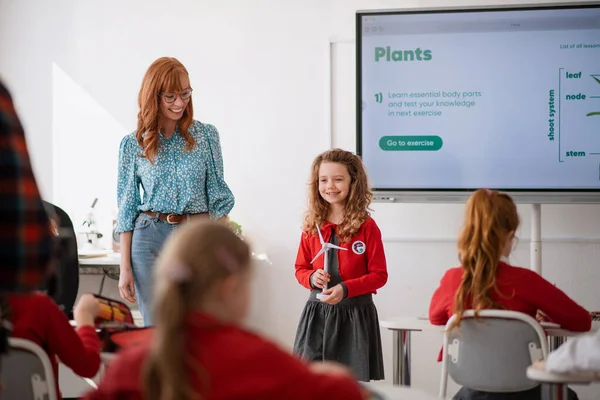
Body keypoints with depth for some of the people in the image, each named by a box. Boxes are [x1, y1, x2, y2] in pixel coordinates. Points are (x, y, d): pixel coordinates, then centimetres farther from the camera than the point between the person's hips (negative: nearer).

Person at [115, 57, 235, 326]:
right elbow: (126, 209, 5)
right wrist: (125, 268, 1)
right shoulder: (133, 144, 3)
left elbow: (218, 197, 6)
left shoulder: (206, 135, 3)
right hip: (151, 238, 0)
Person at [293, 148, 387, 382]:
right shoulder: (312, 226, 4)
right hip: (317, 312, 3)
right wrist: (312, 278, -10)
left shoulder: (366, 226, -7)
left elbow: (379, 275, -6)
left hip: (355, 314, -3)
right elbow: (300, 268, 13)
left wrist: (346, 289, -19)